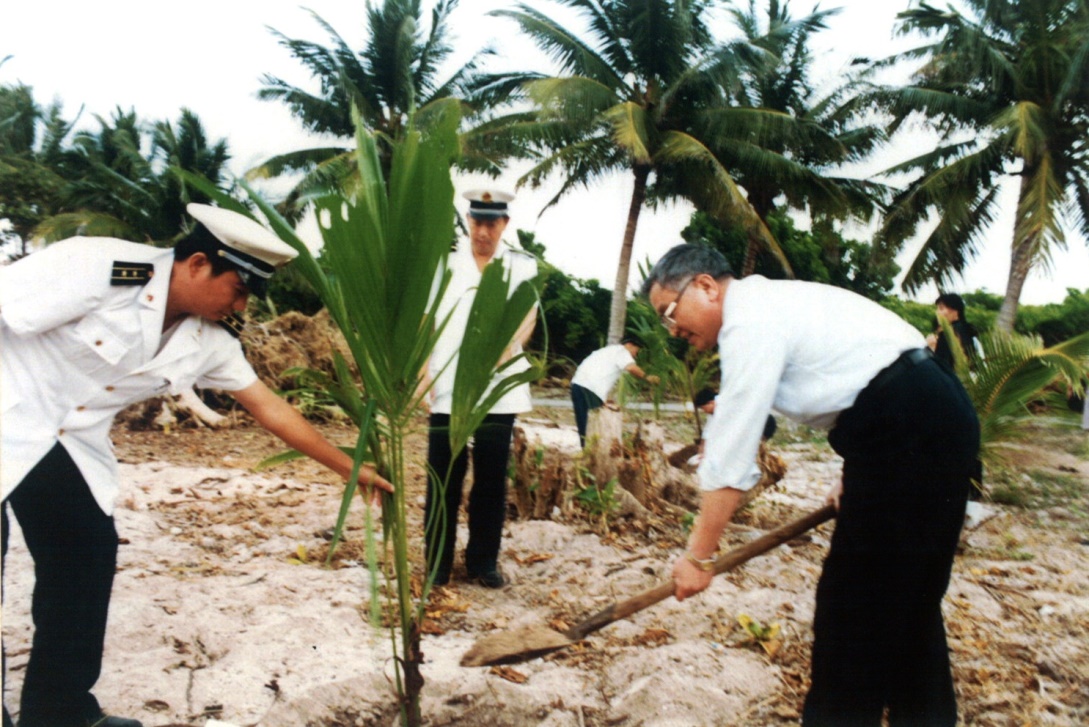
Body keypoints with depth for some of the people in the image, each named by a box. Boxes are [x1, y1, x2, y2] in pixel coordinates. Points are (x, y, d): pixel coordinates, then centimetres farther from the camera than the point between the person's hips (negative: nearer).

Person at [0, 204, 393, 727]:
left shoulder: (209, 342, -5)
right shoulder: (98, 268, -25)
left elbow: (271, 408, 2)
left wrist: (351, 468, 5)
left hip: (69, 442, 7)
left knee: (88, 558, 7)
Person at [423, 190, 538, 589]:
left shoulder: (523, 265, 10)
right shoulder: (444, 263, 11)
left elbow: (529, 314, -2)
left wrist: (510, 344, -23)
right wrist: (422, 374, -4)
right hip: (448, 387, 0)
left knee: (492, 476, 5)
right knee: (444, 476, 1)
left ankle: (484, 561, 17)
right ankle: (437, 562, 12)